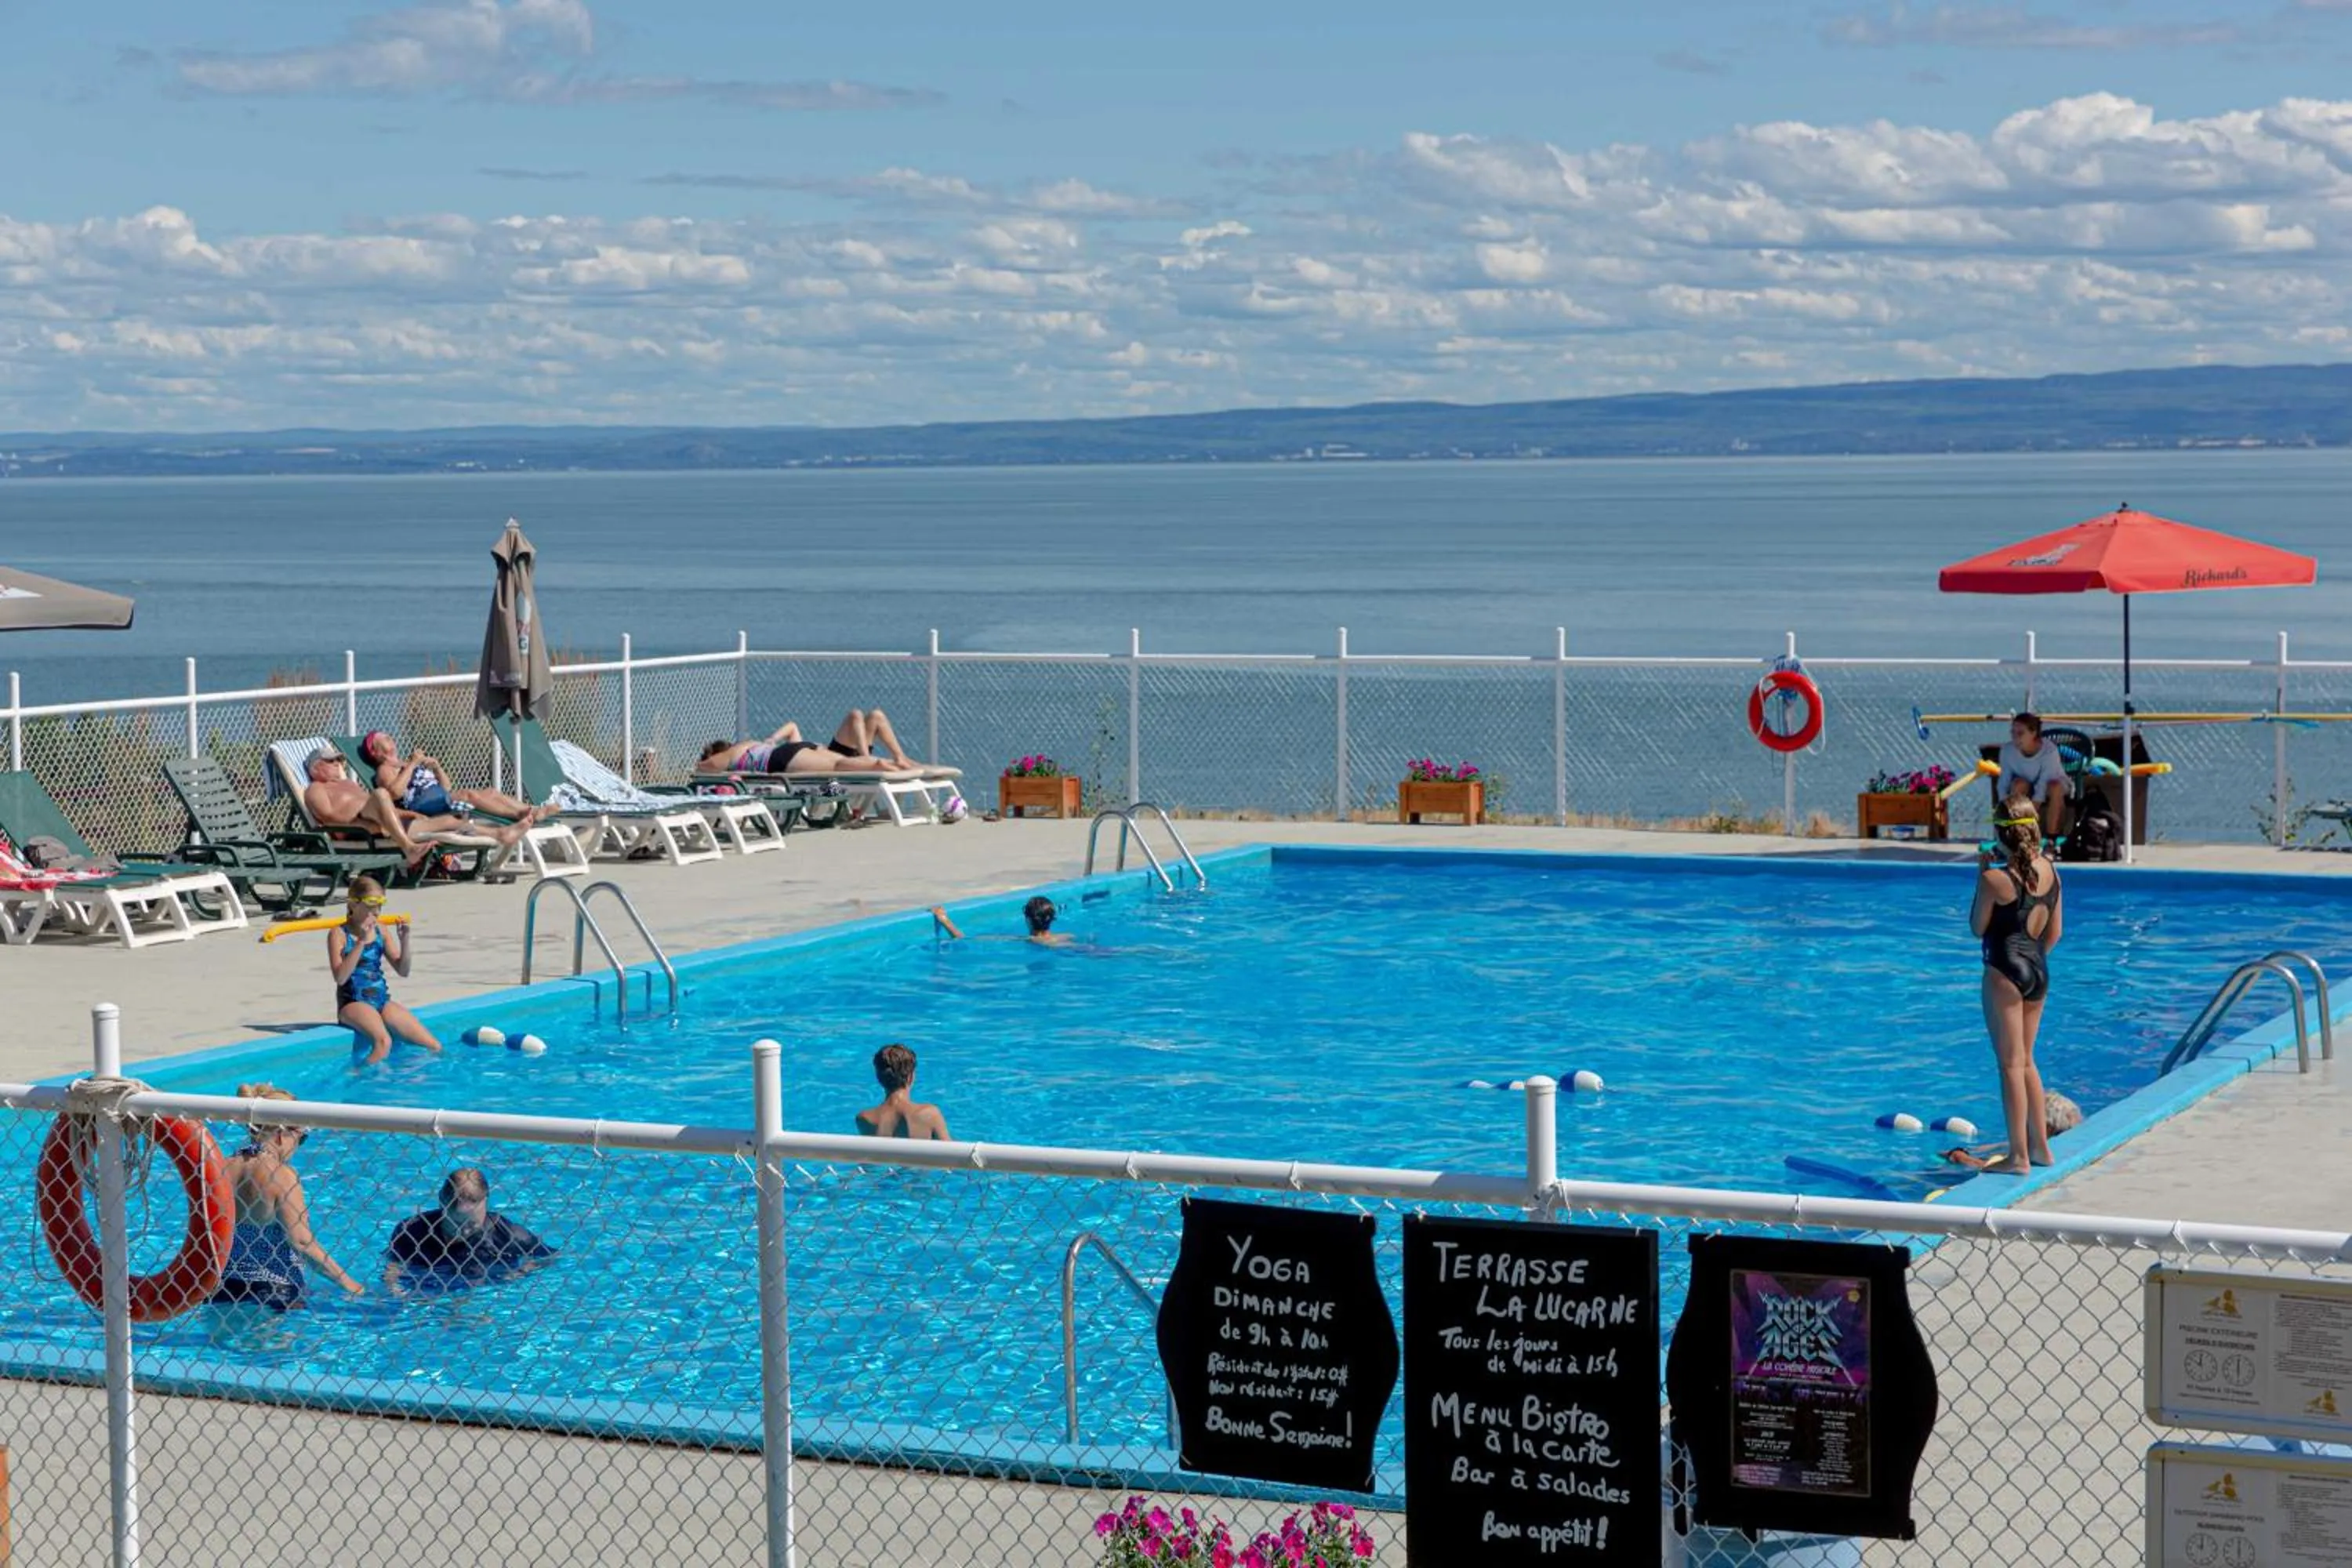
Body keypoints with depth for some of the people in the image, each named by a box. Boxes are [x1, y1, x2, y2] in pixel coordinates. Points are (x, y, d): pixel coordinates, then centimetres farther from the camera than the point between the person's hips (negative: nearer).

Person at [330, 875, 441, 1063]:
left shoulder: (381, 931, 10)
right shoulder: (339, 934, -6)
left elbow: (403, 972, 8)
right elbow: (340, 977, -19)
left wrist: (404, 941, -8)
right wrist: (361, 942, -23)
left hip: (382, 1000, 6)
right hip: (353, 1003, -6)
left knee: (434, 1047, -6)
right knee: (383, 1042, -37)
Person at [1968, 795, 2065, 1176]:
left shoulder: (1996, 879, -16)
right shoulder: (2050, 871, 4)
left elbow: (1978, 928, -3)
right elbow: (2055, 931, 11)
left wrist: (1981, 875, -2)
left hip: (2005, 973, -7)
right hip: (2039, 972, 7)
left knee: (2011, 1064, -1)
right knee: (2025, 1061, 18)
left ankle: (2019, 1156, 0)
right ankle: (2040, 1146, 23)